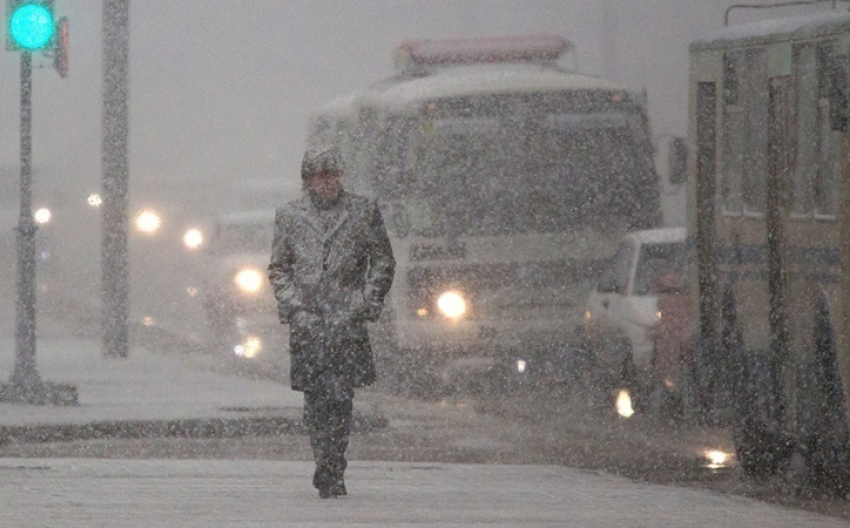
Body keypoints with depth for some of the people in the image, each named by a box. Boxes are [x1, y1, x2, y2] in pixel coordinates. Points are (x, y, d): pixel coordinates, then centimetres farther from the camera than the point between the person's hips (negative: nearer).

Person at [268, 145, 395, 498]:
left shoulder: (363, 211, 9)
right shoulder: (289, 216, 12)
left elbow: (383, 262, 12)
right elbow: (278, 268, 15)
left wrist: (366, 302, 1)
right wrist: (293, 306, 1)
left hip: (347, 322, -1)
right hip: (307, 322, 1)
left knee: (340, 397, -11)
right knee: (315, 401, -2)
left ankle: (330, 473, -7)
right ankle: (329, 473, 6)